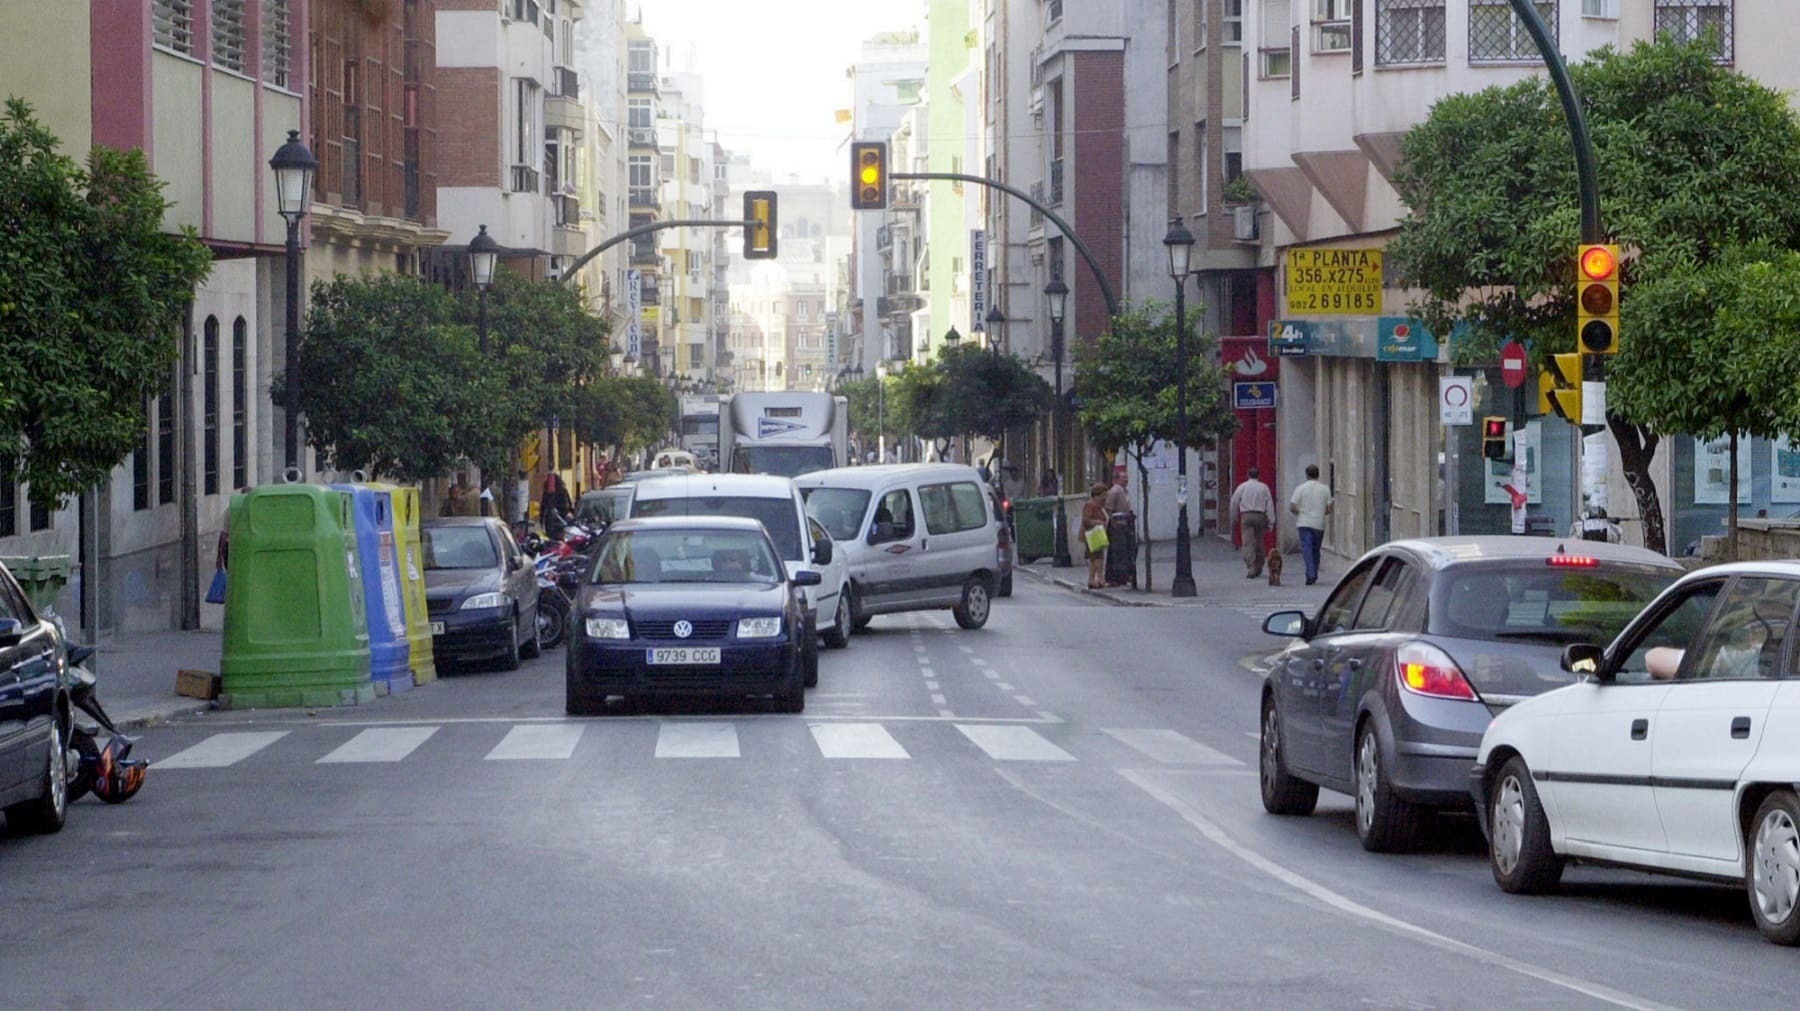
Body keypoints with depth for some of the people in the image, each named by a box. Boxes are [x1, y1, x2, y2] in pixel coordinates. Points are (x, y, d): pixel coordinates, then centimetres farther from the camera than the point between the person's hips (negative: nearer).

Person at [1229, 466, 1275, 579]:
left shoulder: (1242, 487, 5)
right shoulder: (1264, 487, 6)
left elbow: (1234, 503, 7)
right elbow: (1270, 504, 2)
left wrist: (1234, 519, 17)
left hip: (1246, 516, -1)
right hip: (1260, 516, 1)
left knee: (1247, 543, -6)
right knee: (1259, 543, 14)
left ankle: (1250, 569, -17)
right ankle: (1258, 569, 23)